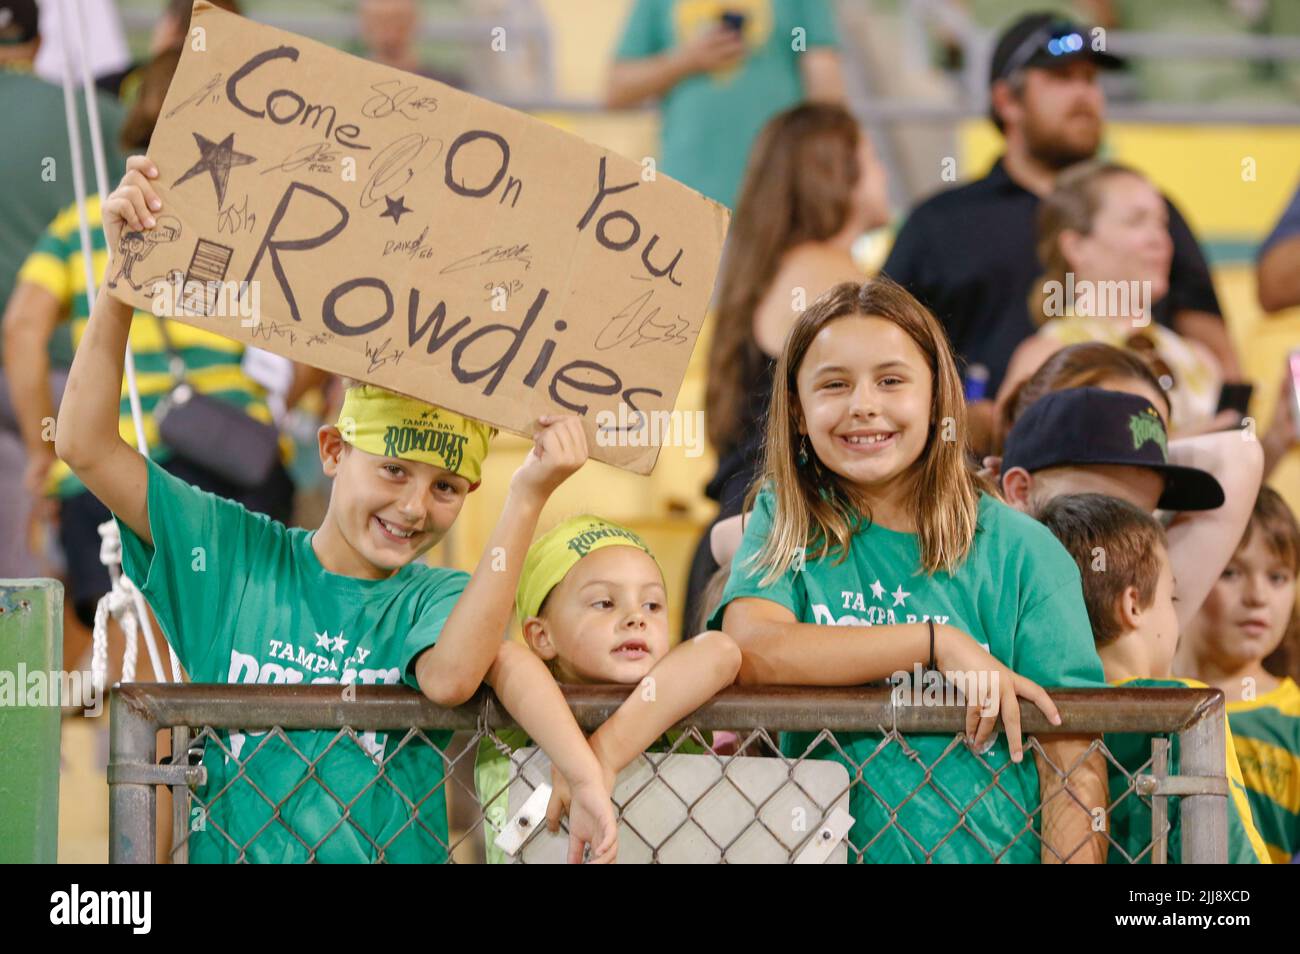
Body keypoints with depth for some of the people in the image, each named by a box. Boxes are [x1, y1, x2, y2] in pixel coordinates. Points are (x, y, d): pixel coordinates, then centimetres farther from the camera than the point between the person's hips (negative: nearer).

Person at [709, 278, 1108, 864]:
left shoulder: (1021, 553, 3)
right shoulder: (784, 524, 8)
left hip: (988, 852, 1)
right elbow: (749, 650, -12)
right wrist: (938, 642, -13)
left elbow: (1077, 769, -1)